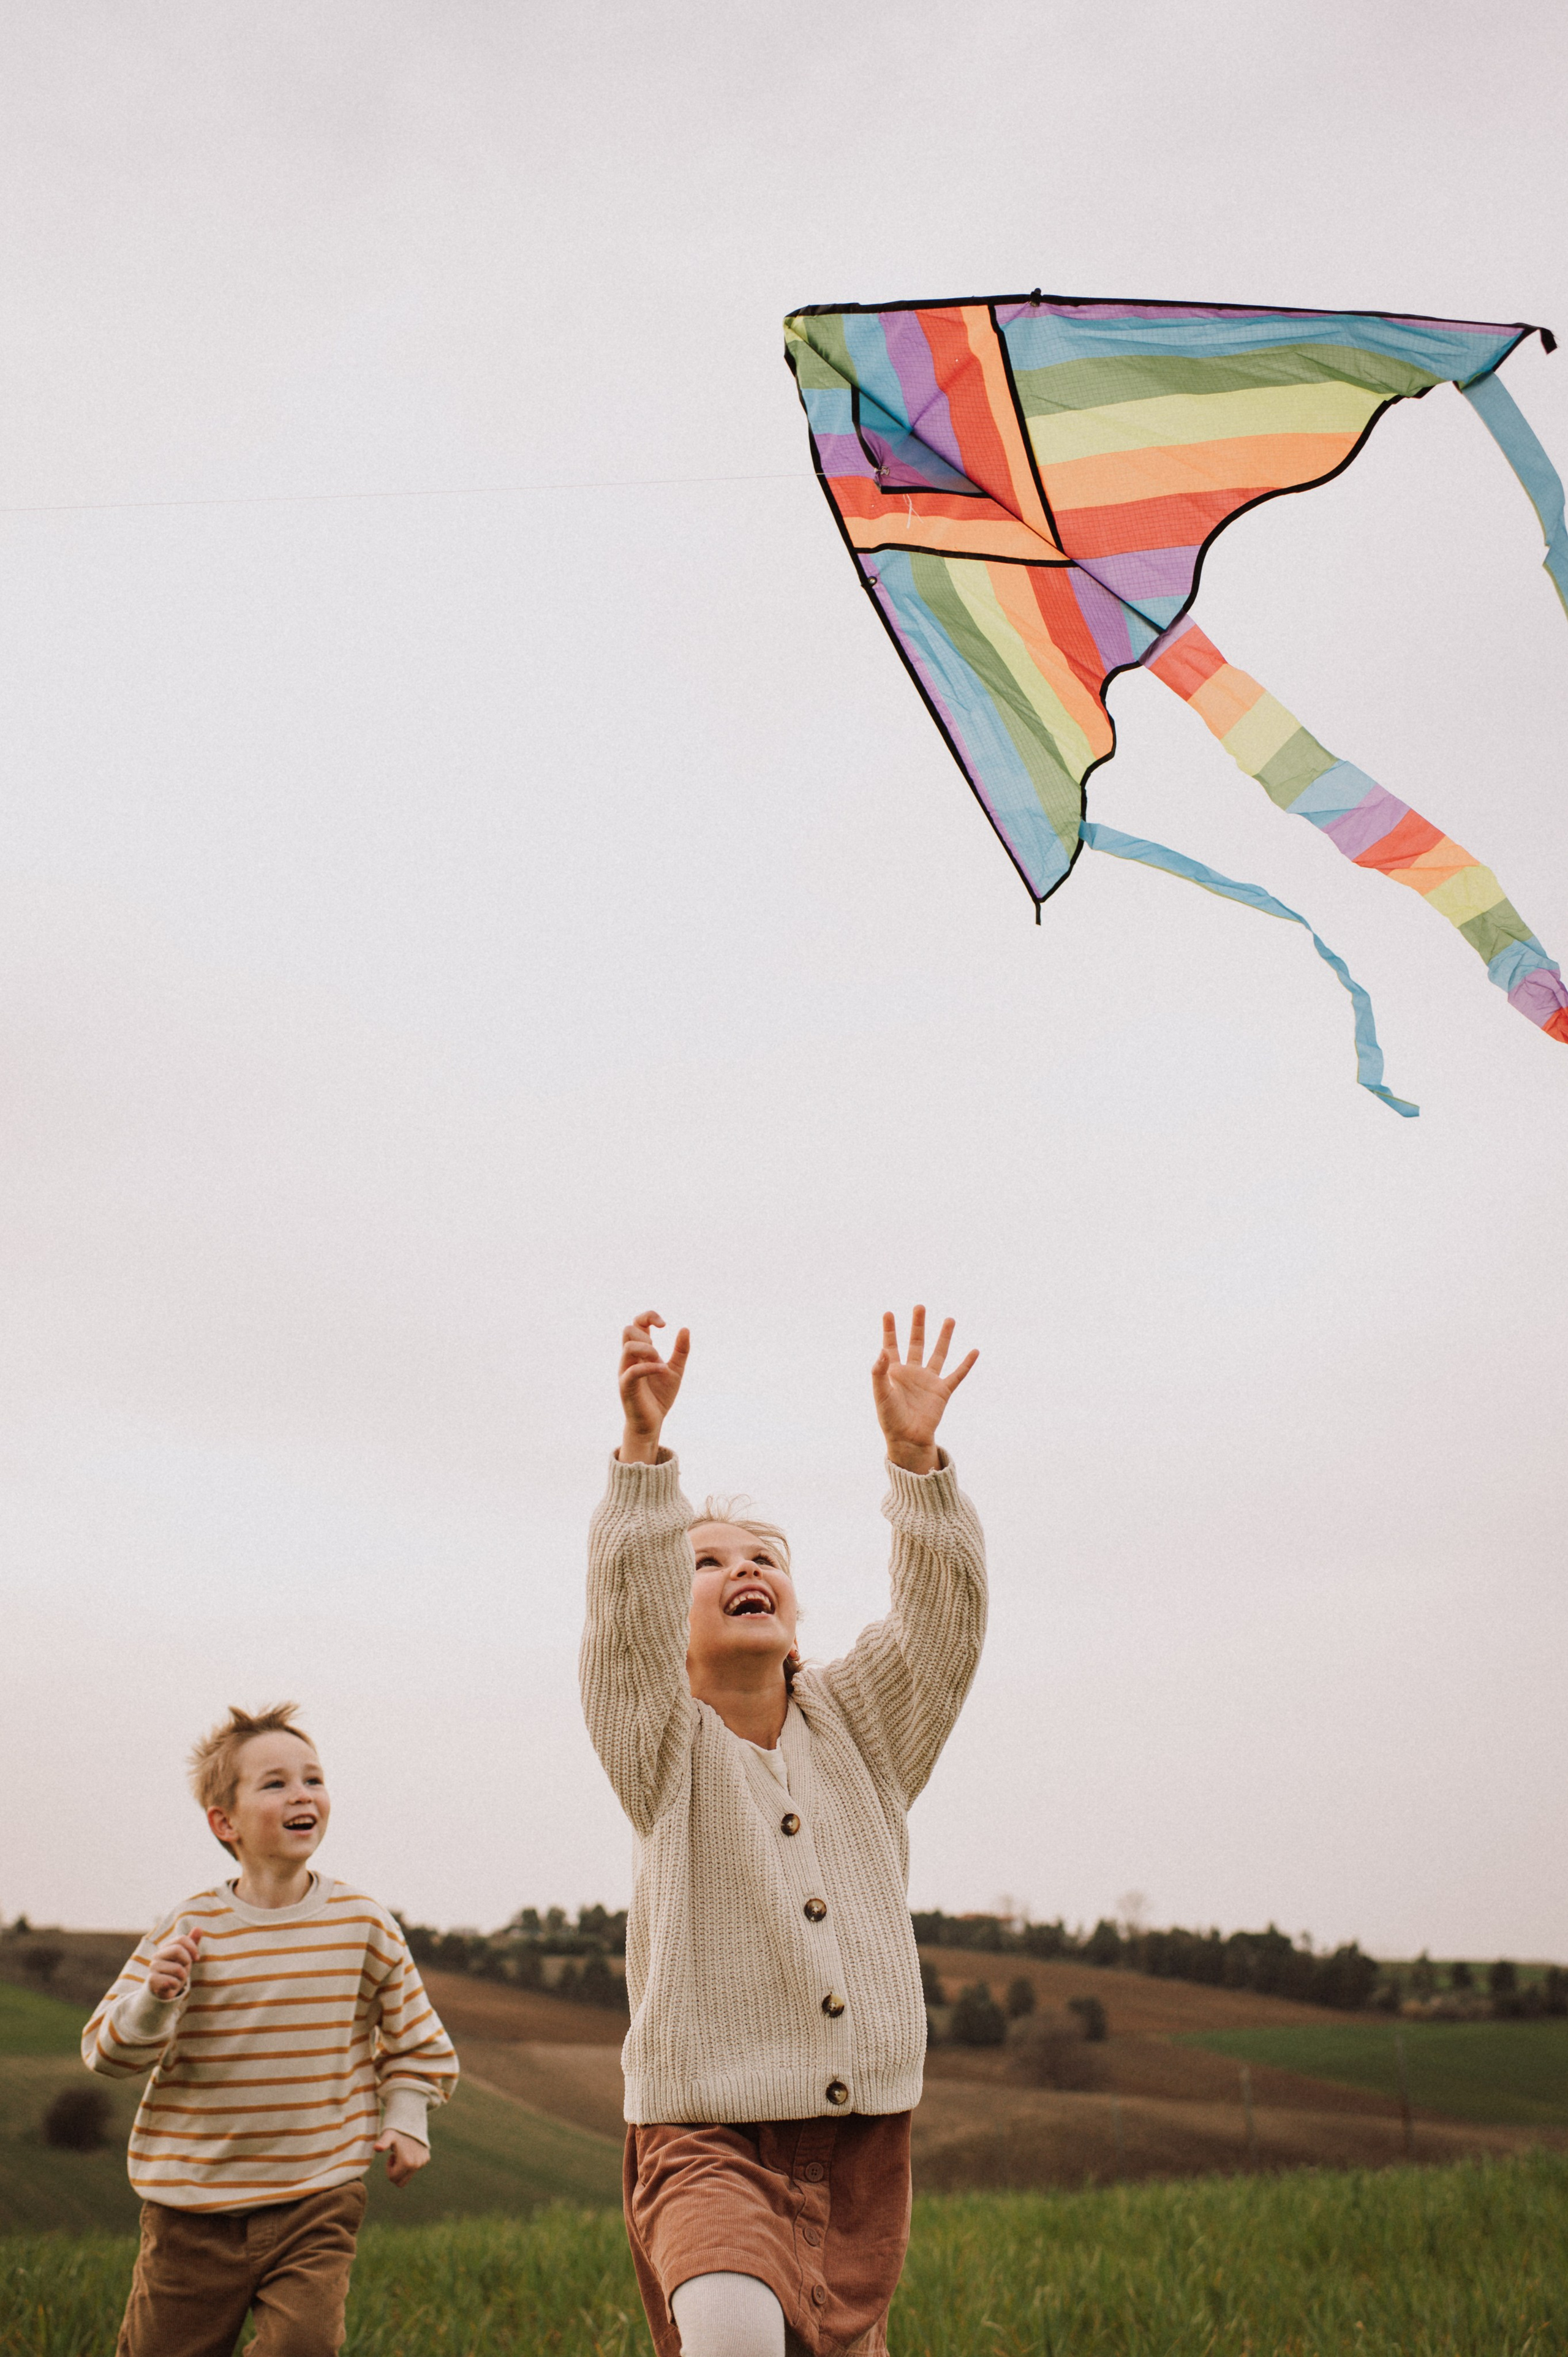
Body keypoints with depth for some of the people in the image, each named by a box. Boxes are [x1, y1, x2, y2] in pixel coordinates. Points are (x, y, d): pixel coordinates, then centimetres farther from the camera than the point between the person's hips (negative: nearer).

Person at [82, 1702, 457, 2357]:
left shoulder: (363, 1924, -1)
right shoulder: (190, 1929, -6)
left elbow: (412, 2031, 14)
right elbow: (107, 2051, -6)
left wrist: (405, 2117, 3)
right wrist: (155, 1997, -24)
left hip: (318, 2202, 0)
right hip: (194, 2208, 0)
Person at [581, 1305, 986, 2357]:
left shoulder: (852, 1727, 9)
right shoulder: (664, 1747, -1)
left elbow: (944, 1621, -8)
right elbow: (625, 1613, -20)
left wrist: (916, 1456, -22)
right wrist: (644, 1446, -34)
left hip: (862, 2141, 4)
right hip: (709, 2135, -4)